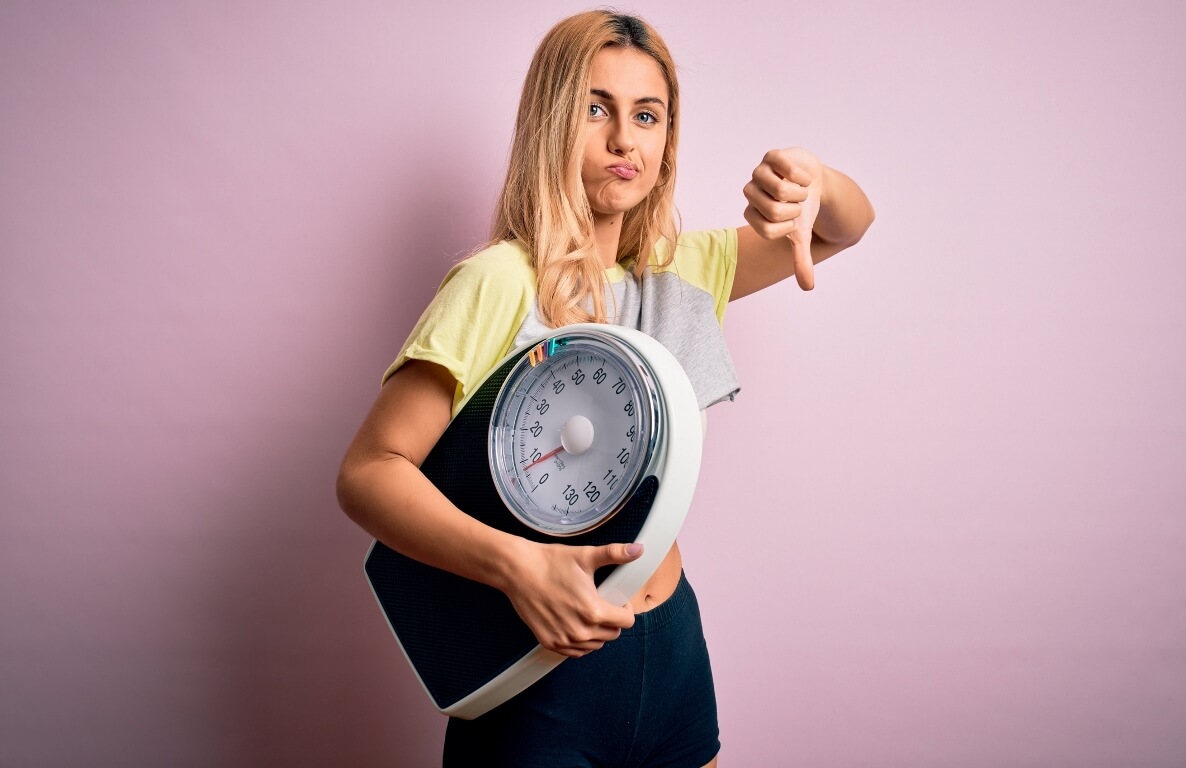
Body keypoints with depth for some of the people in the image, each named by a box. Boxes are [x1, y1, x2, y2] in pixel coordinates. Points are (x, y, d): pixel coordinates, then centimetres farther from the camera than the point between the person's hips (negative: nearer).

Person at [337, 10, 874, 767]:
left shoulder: (677, 270, 4)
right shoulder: (501, 283, -17)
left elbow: (848, 227, 9)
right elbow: (370, 470, -22)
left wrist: (811, 181, -13)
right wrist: (515, 563, -37)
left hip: (672, 642, 6)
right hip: (540, 666, -6)